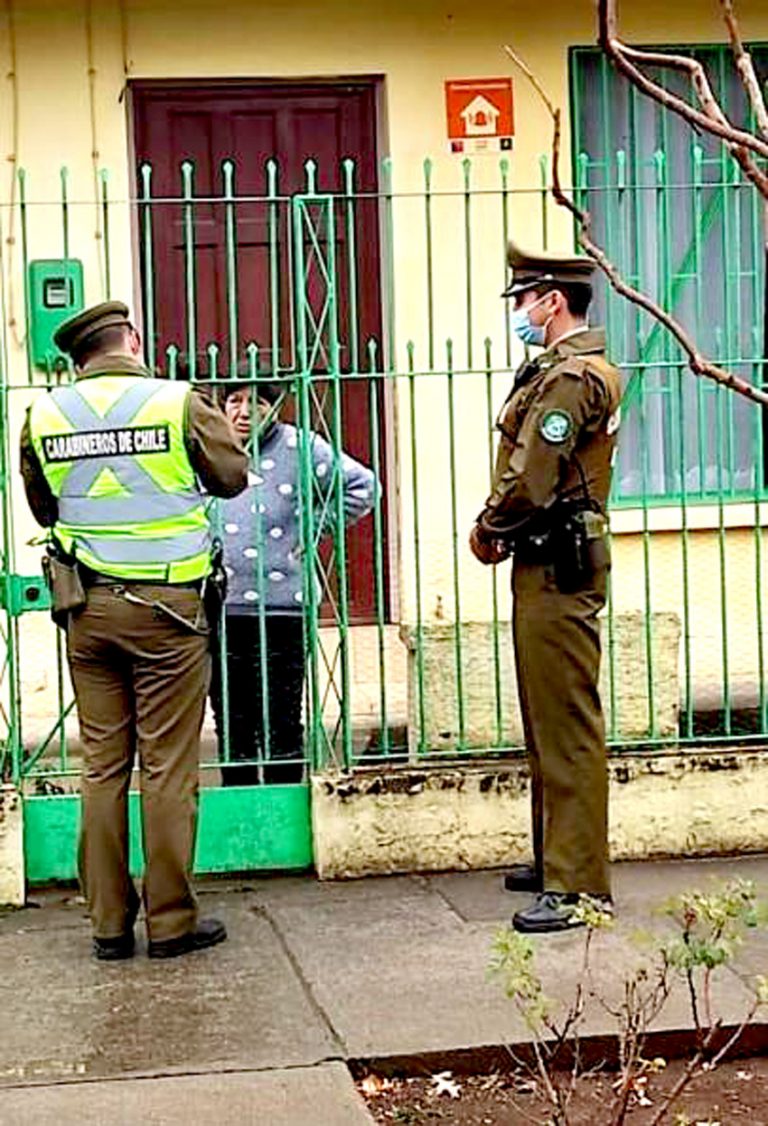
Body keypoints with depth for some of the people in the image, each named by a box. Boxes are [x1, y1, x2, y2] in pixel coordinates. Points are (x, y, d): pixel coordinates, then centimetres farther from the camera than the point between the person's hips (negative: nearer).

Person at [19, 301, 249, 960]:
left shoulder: (44, 416, 2)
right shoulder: (179, 402, -9)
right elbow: (233, 476, 5)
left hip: (88, 609, 4)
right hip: (166, 608, -4)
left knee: (103, 768, 10)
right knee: (168, 769, 3)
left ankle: (108, 924, 15)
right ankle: (171, 922, 9)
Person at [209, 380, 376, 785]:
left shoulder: (299, 448, 0)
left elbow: (361, 487, 4)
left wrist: (313, 531, 1)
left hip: (281, 611, -2)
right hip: (218, 610, 3)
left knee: (281, 725, 2)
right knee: (231, 725, 8)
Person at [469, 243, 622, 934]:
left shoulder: (570, 376, -16)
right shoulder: (568, 369, 18)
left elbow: (530, 480, -21)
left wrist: (488, 531, -4)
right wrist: (502, 530, 6)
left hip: (558, 571, -11)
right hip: (549, 564, 11)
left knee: (567, 727, -8)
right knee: (548, 721, 17)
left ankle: (579, 885, -5)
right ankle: (555, 859, 28)